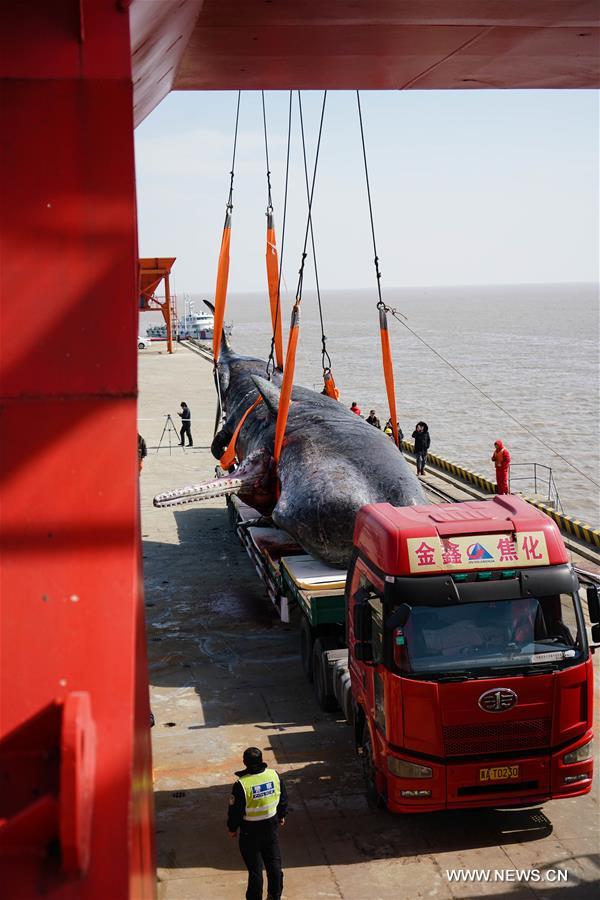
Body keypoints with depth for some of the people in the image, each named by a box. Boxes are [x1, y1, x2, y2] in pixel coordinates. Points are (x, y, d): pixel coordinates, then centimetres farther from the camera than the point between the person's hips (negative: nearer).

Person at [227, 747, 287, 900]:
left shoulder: (241, 785, -24)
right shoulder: (274, 775, -10)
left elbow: (235, 810, -14)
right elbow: (283, 799, 5)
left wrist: (232, 828, 3)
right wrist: (281, 816, 22)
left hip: (250, 831, -4)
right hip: (271, 826, 4)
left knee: (254, 867, 10)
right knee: (274, 862, 18)